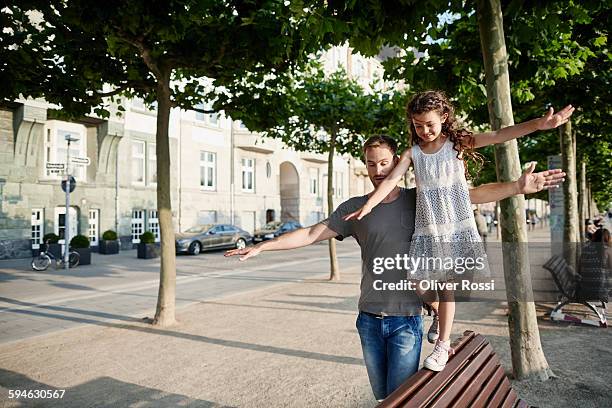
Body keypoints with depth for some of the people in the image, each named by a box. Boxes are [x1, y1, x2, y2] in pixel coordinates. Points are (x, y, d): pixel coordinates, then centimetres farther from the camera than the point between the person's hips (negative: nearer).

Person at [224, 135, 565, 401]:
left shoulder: (419, 201, 0)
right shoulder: (354, 208, 2)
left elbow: (472, 195, -6)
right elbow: (311, 234, 2)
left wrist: (519, 187, -19)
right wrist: (262, 246, -2)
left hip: (406, 320, -2)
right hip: (369, 320, 2)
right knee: (382, 397, 16)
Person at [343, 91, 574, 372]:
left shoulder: (458, 144, 0)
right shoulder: (412, 153, 3)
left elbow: (498, 135, -10)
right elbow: (391, 180, -5)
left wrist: (538, 124, -22)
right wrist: (367, 206, -17)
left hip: (457, 227, -1)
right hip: (426, 229, 2)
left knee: (447, 284, 3)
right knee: (420, 285, -1)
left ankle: (442, 345, 17)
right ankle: (439, 316, 31)